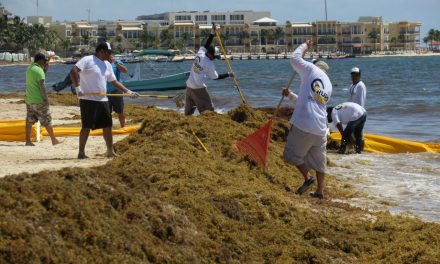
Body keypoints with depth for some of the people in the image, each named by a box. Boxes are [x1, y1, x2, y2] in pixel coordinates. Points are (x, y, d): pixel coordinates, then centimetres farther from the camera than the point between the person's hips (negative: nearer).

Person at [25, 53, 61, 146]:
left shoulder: (29, 69, 13)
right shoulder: (39, 70, -15)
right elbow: (42, 85, -21)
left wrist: (45, 70, 15)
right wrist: (46, 98, -18)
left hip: (29, 100, 8)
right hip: (39, 100, -8)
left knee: (29, 121, 7)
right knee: (47, 121, 1)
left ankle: (28, 141, 5)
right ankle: (54, 140, 8)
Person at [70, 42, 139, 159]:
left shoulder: (107, 65, 16)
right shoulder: (87, 60, -8)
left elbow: (114, 81, 21)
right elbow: (73, 71, -19)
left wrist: (128, 91, 13)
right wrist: (77, 87, -23)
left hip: (103, 100, 7)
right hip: (88, 100, -7)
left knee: (107, 125, 8)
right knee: (86, 127, -4)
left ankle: (110, 151, 17)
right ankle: (81, 153, 3)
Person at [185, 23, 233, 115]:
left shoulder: (200, 53, 1)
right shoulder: (209, 64, -14)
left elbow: (206, 45, 16)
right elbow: (215, 77, -5)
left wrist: (212, 33, 15)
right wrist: (228, 75, 5)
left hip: (189, 86, 7)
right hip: (199, 88, -7)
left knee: (189, 110, 12)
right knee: (208, 109, -3)